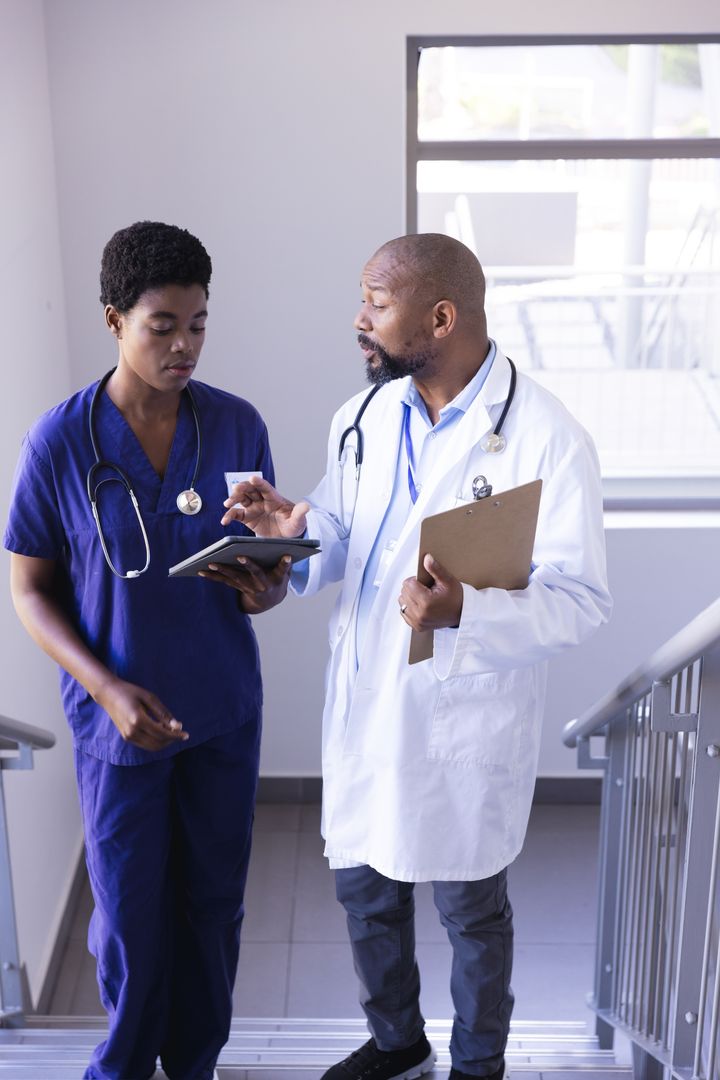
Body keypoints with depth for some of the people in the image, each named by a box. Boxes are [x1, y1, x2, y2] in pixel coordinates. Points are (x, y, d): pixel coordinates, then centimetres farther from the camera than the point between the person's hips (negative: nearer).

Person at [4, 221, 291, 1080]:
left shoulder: (237, 426, -6)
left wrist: (266, 586, -18)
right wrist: (109, 690, -19)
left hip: (224, 710, 3)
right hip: (119, 719, -2)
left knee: (213, 904, 15)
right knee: (130, 914, 11)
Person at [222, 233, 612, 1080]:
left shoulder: (544, 437, -19)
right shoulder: (362, 420, 2)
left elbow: (580, 599, -19)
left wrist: (466, 610, -36)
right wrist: (292, 535, -12)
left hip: (467, 723, -5)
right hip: (364, 708, 6)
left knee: (471, 910, 16)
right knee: (365, 891, 21)